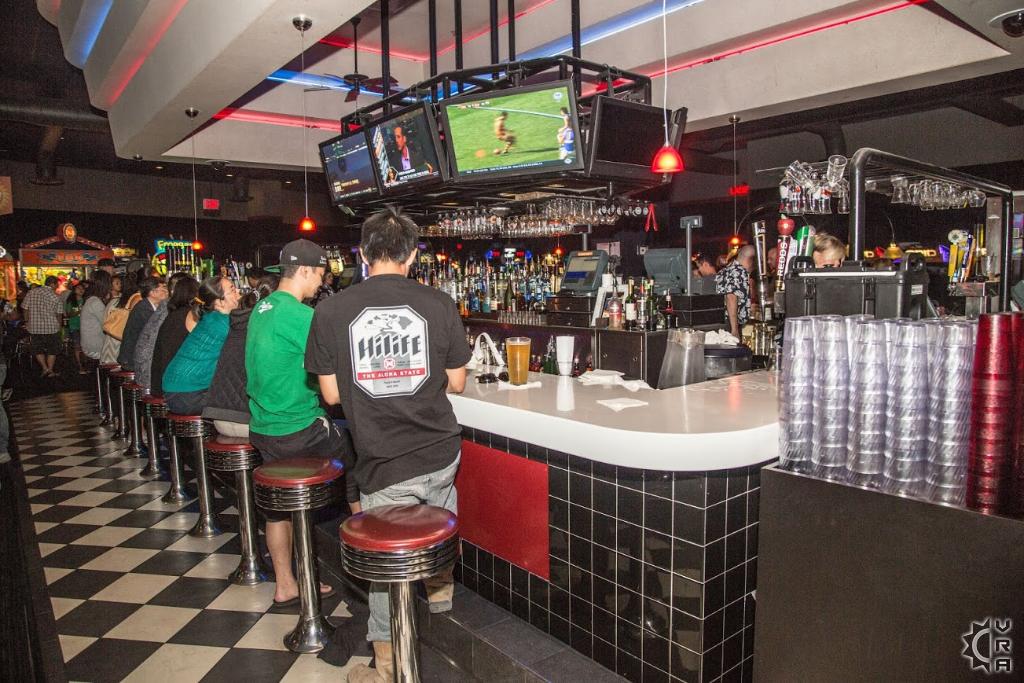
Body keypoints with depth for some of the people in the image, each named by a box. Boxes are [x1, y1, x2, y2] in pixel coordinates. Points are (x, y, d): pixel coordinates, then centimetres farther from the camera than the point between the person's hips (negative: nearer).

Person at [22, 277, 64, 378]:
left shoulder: (31, 292, 1)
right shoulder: (56, 297, -7)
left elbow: (26, 309, 5)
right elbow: (59, 315, -2)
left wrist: (27, 322, 18)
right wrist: (59, 326, 14)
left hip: (34, 327, 2)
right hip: (51, 327, -2)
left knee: (38, 349, 16)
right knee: (52, 350, 12)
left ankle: (45, 368, 4)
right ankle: (50, 370, 14)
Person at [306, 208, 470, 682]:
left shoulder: (331, 311, -8)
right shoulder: (438, 304, -7)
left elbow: (331, 394, -1)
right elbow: (456, 383, 1)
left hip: (384, 467, -2)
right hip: (441, 452, 2)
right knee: (439, 504, 35)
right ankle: (440, 585, 50)